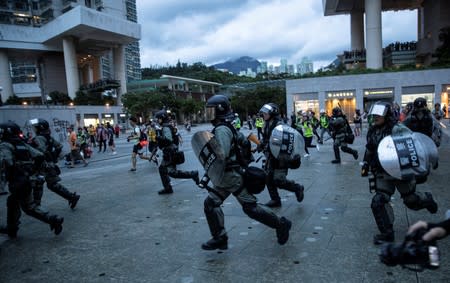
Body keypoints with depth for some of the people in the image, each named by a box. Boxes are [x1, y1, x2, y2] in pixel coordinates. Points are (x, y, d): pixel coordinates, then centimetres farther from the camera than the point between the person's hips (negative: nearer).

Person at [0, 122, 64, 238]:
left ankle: (53, 219, -2)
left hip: (17, 182, -8)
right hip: (27, 180, 8)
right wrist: (32, 171, 13)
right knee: (12, 203, 22)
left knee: (29, 207, 2)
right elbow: (40, 156, 6)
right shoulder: (23, 144, 11)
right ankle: (11, 229, 31)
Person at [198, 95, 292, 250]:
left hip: (232, 176, -10)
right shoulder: (226, 127, 11)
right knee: (211, 203, 9)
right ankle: (220, 239, 16)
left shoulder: (221, 129, -20)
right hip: (226, 177, 10)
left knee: (250, 207, -1)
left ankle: (281, 224, 14)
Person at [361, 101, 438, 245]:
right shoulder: (372, 131, 3)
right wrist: (365, 164, 16)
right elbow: (369, 150, 19)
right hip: (383, 174, 5)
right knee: (378, 203, -7)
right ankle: (387, 233, 6)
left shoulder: (397, 129, -18)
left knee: (411, 200, 15)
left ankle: (427, 199, 50)